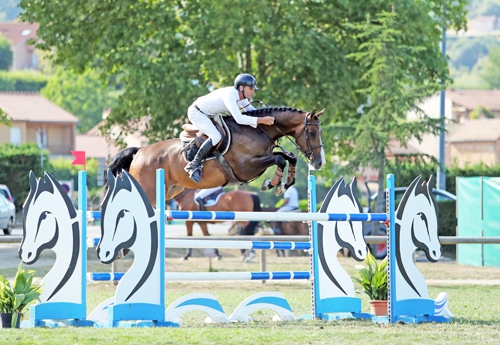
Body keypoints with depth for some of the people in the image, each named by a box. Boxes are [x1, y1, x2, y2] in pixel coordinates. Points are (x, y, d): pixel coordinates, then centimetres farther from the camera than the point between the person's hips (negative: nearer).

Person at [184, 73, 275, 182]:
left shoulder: (241, 96, -3)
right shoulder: (229, 95, -32)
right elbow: (239, 119, -40)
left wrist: (268, 117, -7)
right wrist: (261, 120, -40)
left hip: (207, 115, 10)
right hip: (196, 112, -10)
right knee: (216, 137, -27)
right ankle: (193, 166, -22)